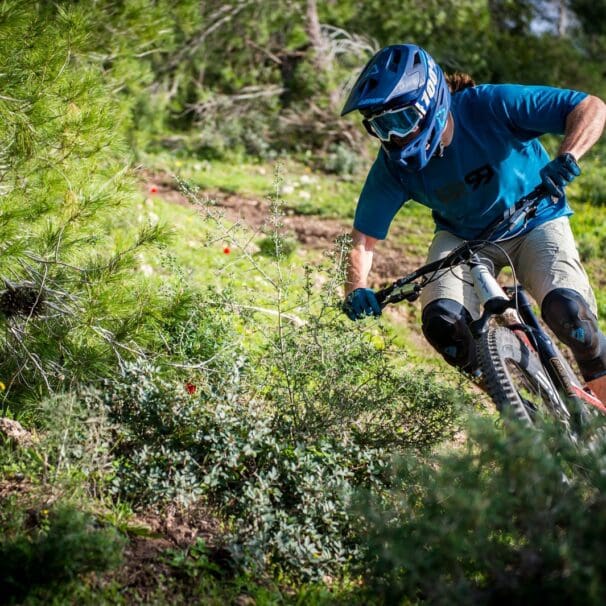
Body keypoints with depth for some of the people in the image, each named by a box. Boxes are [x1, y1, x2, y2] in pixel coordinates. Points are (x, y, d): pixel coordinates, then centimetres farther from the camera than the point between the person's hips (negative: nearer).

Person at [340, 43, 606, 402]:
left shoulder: (490, 106, -28)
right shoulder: (393, 165, -19)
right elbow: (364, 240, -13)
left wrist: (566, 160, -46)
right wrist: (356, 290, -32)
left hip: (534, 223, -2)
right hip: (462, 236, 2)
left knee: (566, 308, -30)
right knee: (442, 321, -26)